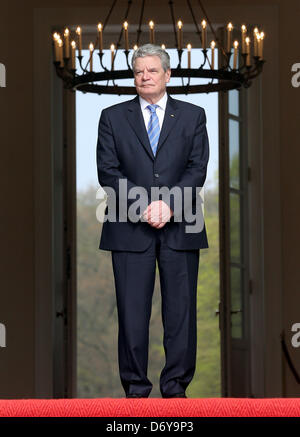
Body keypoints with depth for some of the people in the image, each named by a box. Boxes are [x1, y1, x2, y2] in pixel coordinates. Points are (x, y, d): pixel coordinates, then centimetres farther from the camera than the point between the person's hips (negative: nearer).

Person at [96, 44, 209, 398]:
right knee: (132, 311, 0)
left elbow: (197, 168, 1)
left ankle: (176, 386, 10)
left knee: (181, 309, 2)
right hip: (130, 229, 0)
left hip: (180, 228, 1)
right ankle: (135, 389, 9)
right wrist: (142, 207, -13)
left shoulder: (193, 116, 10)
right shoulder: (113, 117, 9)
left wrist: (169, 204, -14)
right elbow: (108, 171, 0)